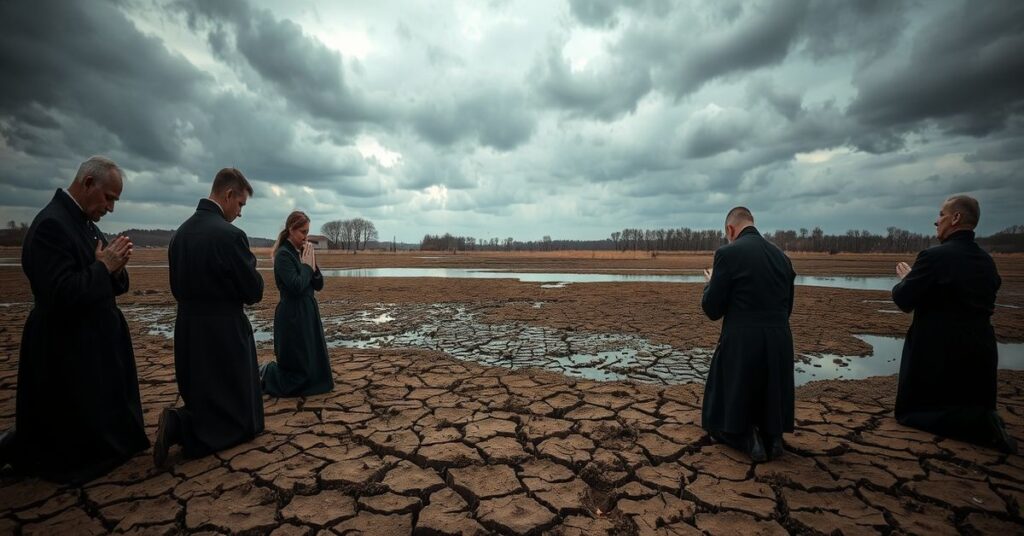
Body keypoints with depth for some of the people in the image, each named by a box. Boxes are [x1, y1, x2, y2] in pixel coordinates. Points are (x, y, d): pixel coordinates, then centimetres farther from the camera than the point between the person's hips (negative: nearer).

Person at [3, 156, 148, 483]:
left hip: (95, 349, 9)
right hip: (68, 356, -9)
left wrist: (115, 267, -9)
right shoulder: (51, 224, -20)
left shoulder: (85, 223, 8)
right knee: (73, 443, 9)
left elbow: (107, 287, 11)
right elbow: (61, 296, -30)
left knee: (100, 427, 22)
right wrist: (103, 266, -19)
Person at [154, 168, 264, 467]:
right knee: (243, 418, 6)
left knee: (202, 401, 27)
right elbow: (254, 292, -14)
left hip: (187, 331, 8)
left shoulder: (181, 232, 5)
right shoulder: (230, 234, -20)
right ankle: (179, 426, -12)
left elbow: (177, 288, 14)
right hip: (224, 334, -8)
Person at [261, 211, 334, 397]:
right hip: (293, 316, -8)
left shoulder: (303, 253, 10)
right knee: (298, 366, 2)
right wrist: (306, 265, -12)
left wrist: (313, 265, -5)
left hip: (309, 313, 8)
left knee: (314, 363, 15)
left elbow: (319, 286, 9)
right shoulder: (283, 254, -14)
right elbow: (296, 287, -24)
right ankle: (265, 373, 24)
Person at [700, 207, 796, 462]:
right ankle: (772, 436, 6)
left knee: (726, 414, 16)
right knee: (769, 404, 28)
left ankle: (747, 438, -5)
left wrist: (711, 283, 9)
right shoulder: (782, 256, 8)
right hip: (780, 343, 5)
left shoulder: (728, 253, -11)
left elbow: (712, 310, -9)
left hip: (741, 344, -5)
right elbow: (787, 308, 15)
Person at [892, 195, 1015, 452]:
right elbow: (985, 305, 17)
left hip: (940, 352, -7)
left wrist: (905, 278, 6)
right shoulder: (986, 261, 7)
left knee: (908, 411, 6)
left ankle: (981, 424, -14)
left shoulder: (934, 256, -17)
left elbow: (903, 301, -15)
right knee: (973, 406, 27)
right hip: (981, 352, 7)